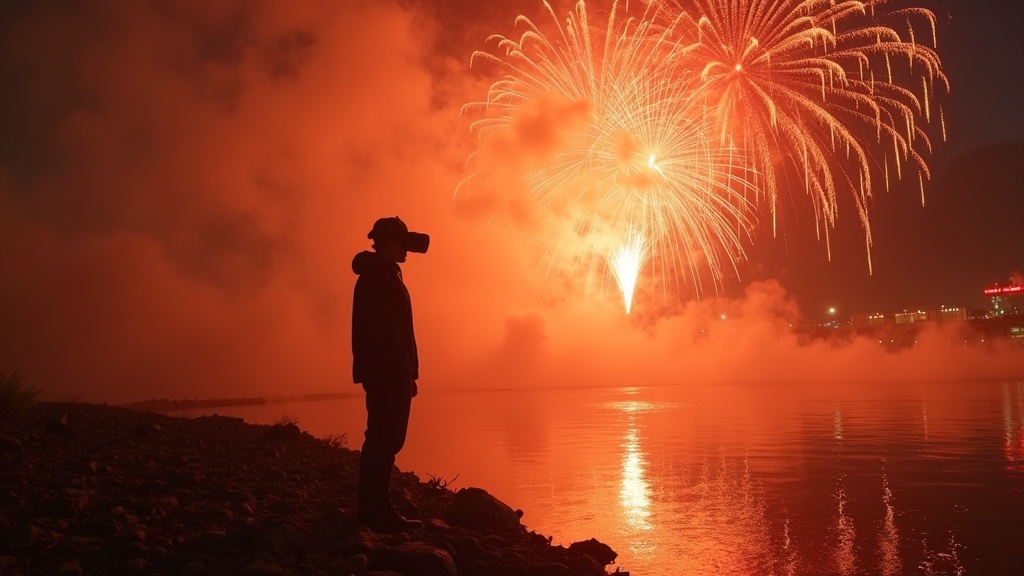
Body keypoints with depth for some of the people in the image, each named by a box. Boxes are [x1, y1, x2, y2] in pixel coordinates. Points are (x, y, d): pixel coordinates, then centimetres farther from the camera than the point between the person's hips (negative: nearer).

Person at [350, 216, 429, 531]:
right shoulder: (379, 276, -10)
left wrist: (406, 370, 20)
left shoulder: (379, 275, 22)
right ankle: (378, 510, -10)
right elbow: (384, 329, -20)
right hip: (388, 371, -11)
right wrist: (405, 370, -21)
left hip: (385, 372, 11)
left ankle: (371, 507, 16)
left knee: (382, 439, 11)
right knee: (386, 440, -11)